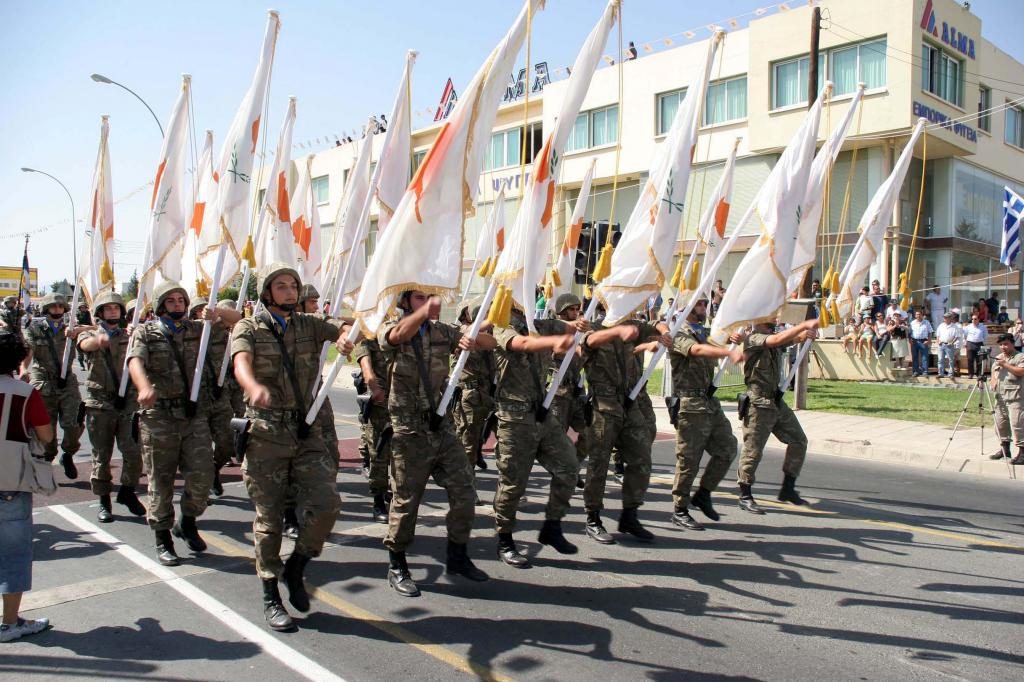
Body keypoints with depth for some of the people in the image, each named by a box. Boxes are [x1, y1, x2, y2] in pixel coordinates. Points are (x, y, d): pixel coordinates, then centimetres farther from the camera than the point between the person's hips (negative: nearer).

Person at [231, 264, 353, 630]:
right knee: (269, 517, 3)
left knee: (326, 503, -9)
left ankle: (295, 569, 17)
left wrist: (347, 337, -25)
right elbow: (241, 363, -19)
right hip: (266, 433, -3)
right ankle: (271, 597, 19)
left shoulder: (310, 325, 12)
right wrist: (254, 387, -42)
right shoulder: (248, 328, 1)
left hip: (307, 431, 3)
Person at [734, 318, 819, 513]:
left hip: (776, 400, 9)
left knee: (798, 440, 11)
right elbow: (778, 340, -29)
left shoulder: (773, 335, 13)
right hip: (759, 404, -9)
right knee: (753, 451, -2)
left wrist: (808, 333, -21)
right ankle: (745, 496, 10)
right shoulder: (753, 339, -12)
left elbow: (797, 338, 1)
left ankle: (787, 489, 21)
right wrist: (805, 325, -27)